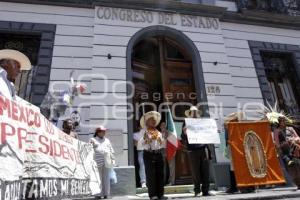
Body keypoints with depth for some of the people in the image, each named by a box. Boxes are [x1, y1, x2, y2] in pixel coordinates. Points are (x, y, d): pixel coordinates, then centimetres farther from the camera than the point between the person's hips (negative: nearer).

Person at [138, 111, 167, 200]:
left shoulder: (158, 132, 16)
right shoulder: (144, 131, 1)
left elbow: (162, 145, 17)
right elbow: (141, 143, -8)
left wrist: (161, 139, -2)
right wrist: (145, 138, -26)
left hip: (158, 154, 5)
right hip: (148, 154, -5)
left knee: (160, 174, 6)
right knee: (151, 175, -2)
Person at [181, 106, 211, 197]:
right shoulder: (186, 123, 4)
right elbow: (184, 139, -3)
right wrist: (184, 133, -23)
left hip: (203, 149, 3)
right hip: (193, 150, -3)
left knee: (205, 171, 4)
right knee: (195, 172, 3)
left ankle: (205, 191, 14)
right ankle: (197, 190, 17)